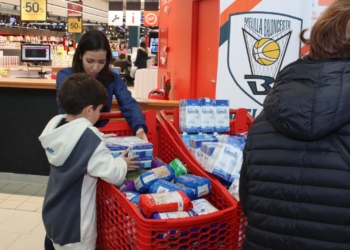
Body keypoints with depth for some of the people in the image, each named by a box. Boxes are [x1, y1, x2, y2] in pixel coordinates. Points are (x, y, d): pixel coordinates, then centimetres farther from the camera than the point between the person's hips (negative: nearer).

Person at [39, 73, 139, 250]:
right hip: (74, 223, -7)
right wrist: (123, 163, -6)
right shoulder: (88, 138, -27)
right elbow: (114, 174, -26)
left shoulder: (55, 126, -5)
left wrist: (100, 140, 5)